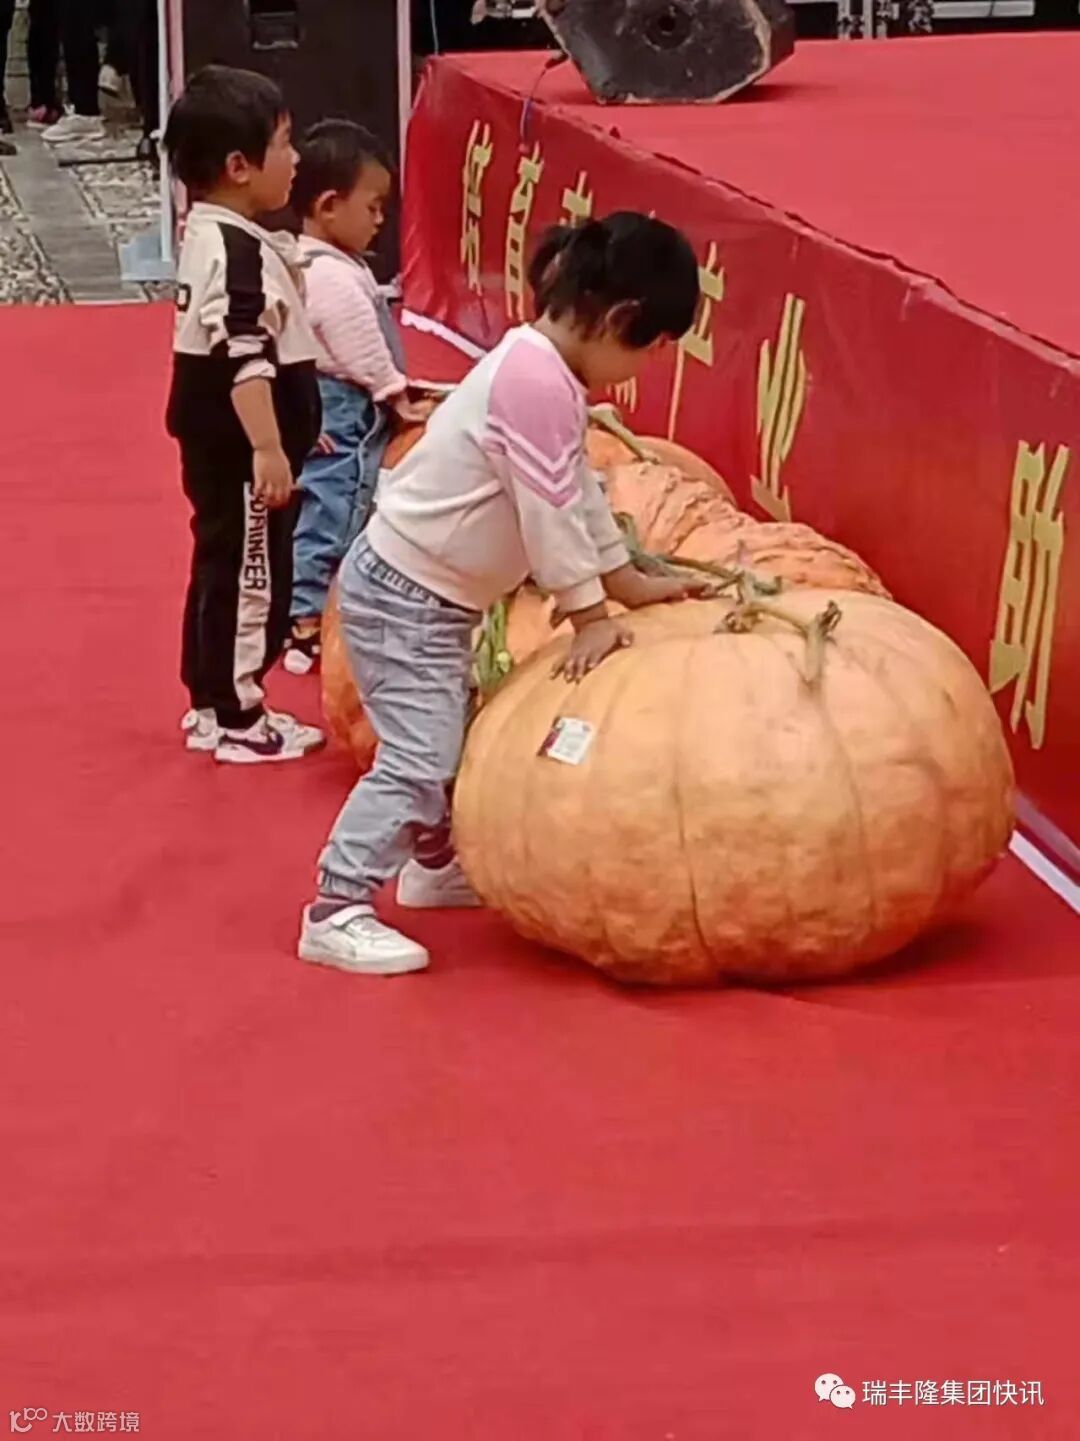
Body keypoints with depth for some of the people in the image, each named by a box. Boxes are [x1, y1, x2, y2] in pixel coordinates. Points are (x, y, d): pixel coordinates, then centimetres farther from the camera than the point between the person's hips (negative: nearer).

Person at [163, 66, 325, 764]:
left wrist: (288, 431, 30)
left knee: (222, 570, 18)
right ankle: (237, 721, 6)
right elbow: (245, 360, -30)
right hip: (241, 451, -11)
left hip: (222, 444, 11)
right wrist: (268, 448, -34)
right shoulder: (240, 252, -23)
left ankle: (213, 705, 28)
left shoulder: (214, 235, 11)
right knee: (251, 577, -2)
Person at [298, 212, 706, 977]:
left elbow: (580, 497, 16)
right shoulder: (539, 383, -25)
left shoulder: (544, 370, 8)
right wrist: (591, 617, -14)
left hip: (432, 592, 11)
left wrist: (632, 583, 18)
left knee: (450, 741, 24)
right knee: (419, 757, -14)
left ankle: (435, 864, 42)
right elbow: (551, 510, -22)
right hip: (403, 594, -11)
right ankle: (336, 912, -13)